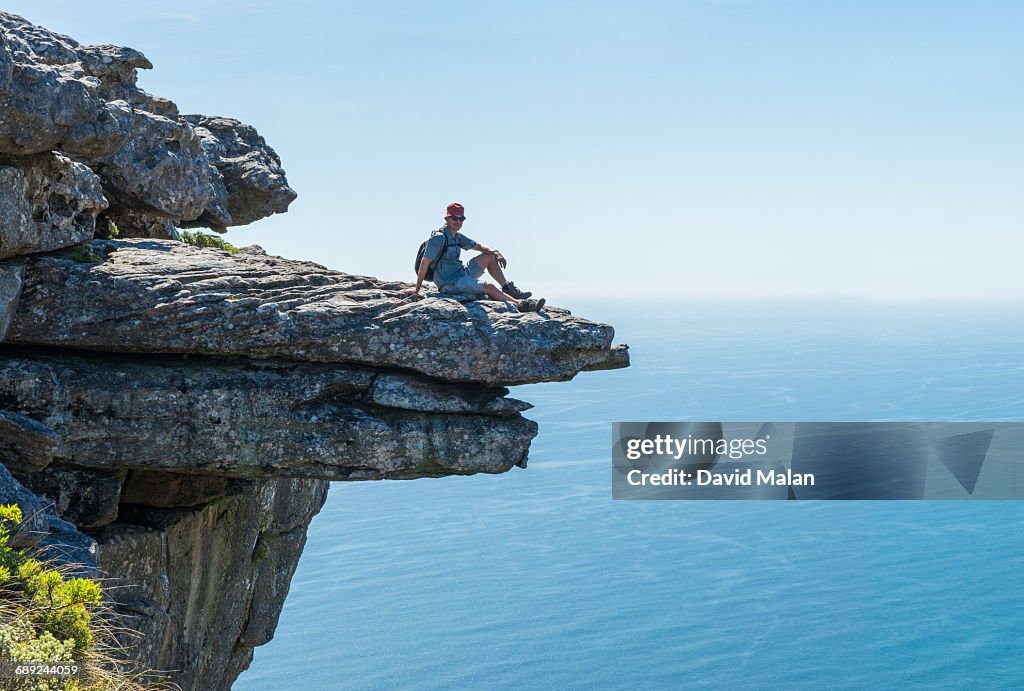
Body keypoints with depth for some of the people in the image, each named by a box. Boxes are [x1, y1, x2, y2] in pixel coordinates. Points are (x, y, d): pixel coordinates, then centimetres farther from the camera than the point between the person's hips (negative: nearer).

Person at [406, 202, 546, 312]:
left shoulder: (457, 236, 11)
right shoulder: (439, 238, -18)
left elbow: (478, 246, 19)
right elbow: (424, 263, -20)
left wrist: (495, 252, -2)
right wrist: (417, 289, -21)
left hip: (461, 272, 10)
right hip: (450, 282, -10)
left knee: (489, 257, 12)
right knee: (488, 287, -23)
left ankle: (508, 288, 8)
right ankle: (519, 304, -25)